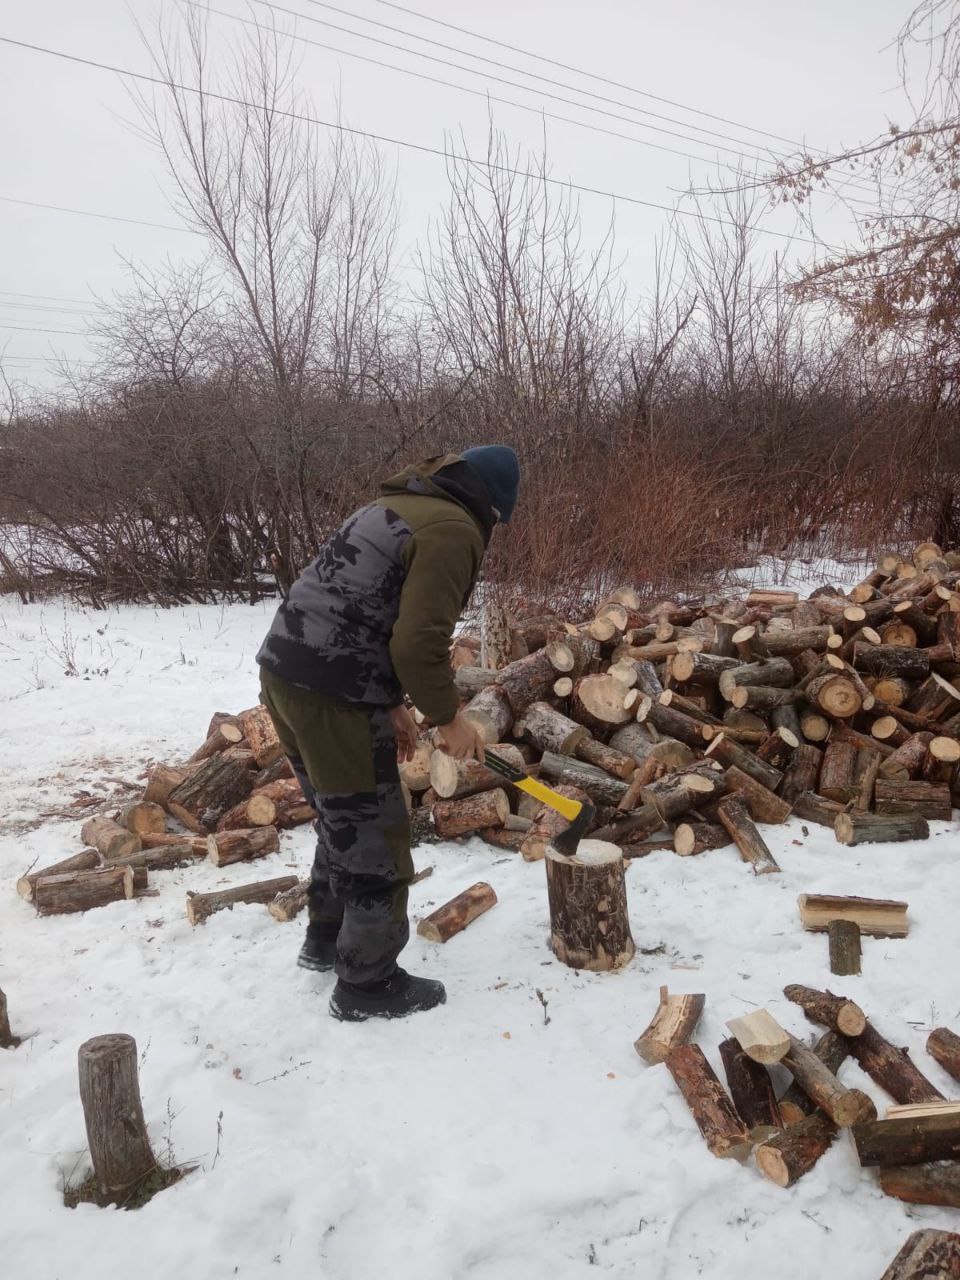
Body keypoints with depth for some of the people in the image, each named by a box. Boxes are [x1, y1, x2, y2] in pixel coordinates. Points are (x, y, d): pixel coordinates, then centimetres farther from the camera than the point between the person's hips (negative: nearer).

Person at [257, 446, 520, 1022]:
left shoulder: (401, 505, 21)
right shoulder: (453, 529, -9)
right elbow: (419, 642, -19)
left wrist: (391, 703, 20)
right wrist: (449, 718, -4)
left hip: (285, 671, 10)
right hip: (332, 693, -10)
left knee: (343, 819, 25)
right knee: (374, 835, 4)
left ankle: (327, 939, 42)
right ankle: (369, 984, 19)